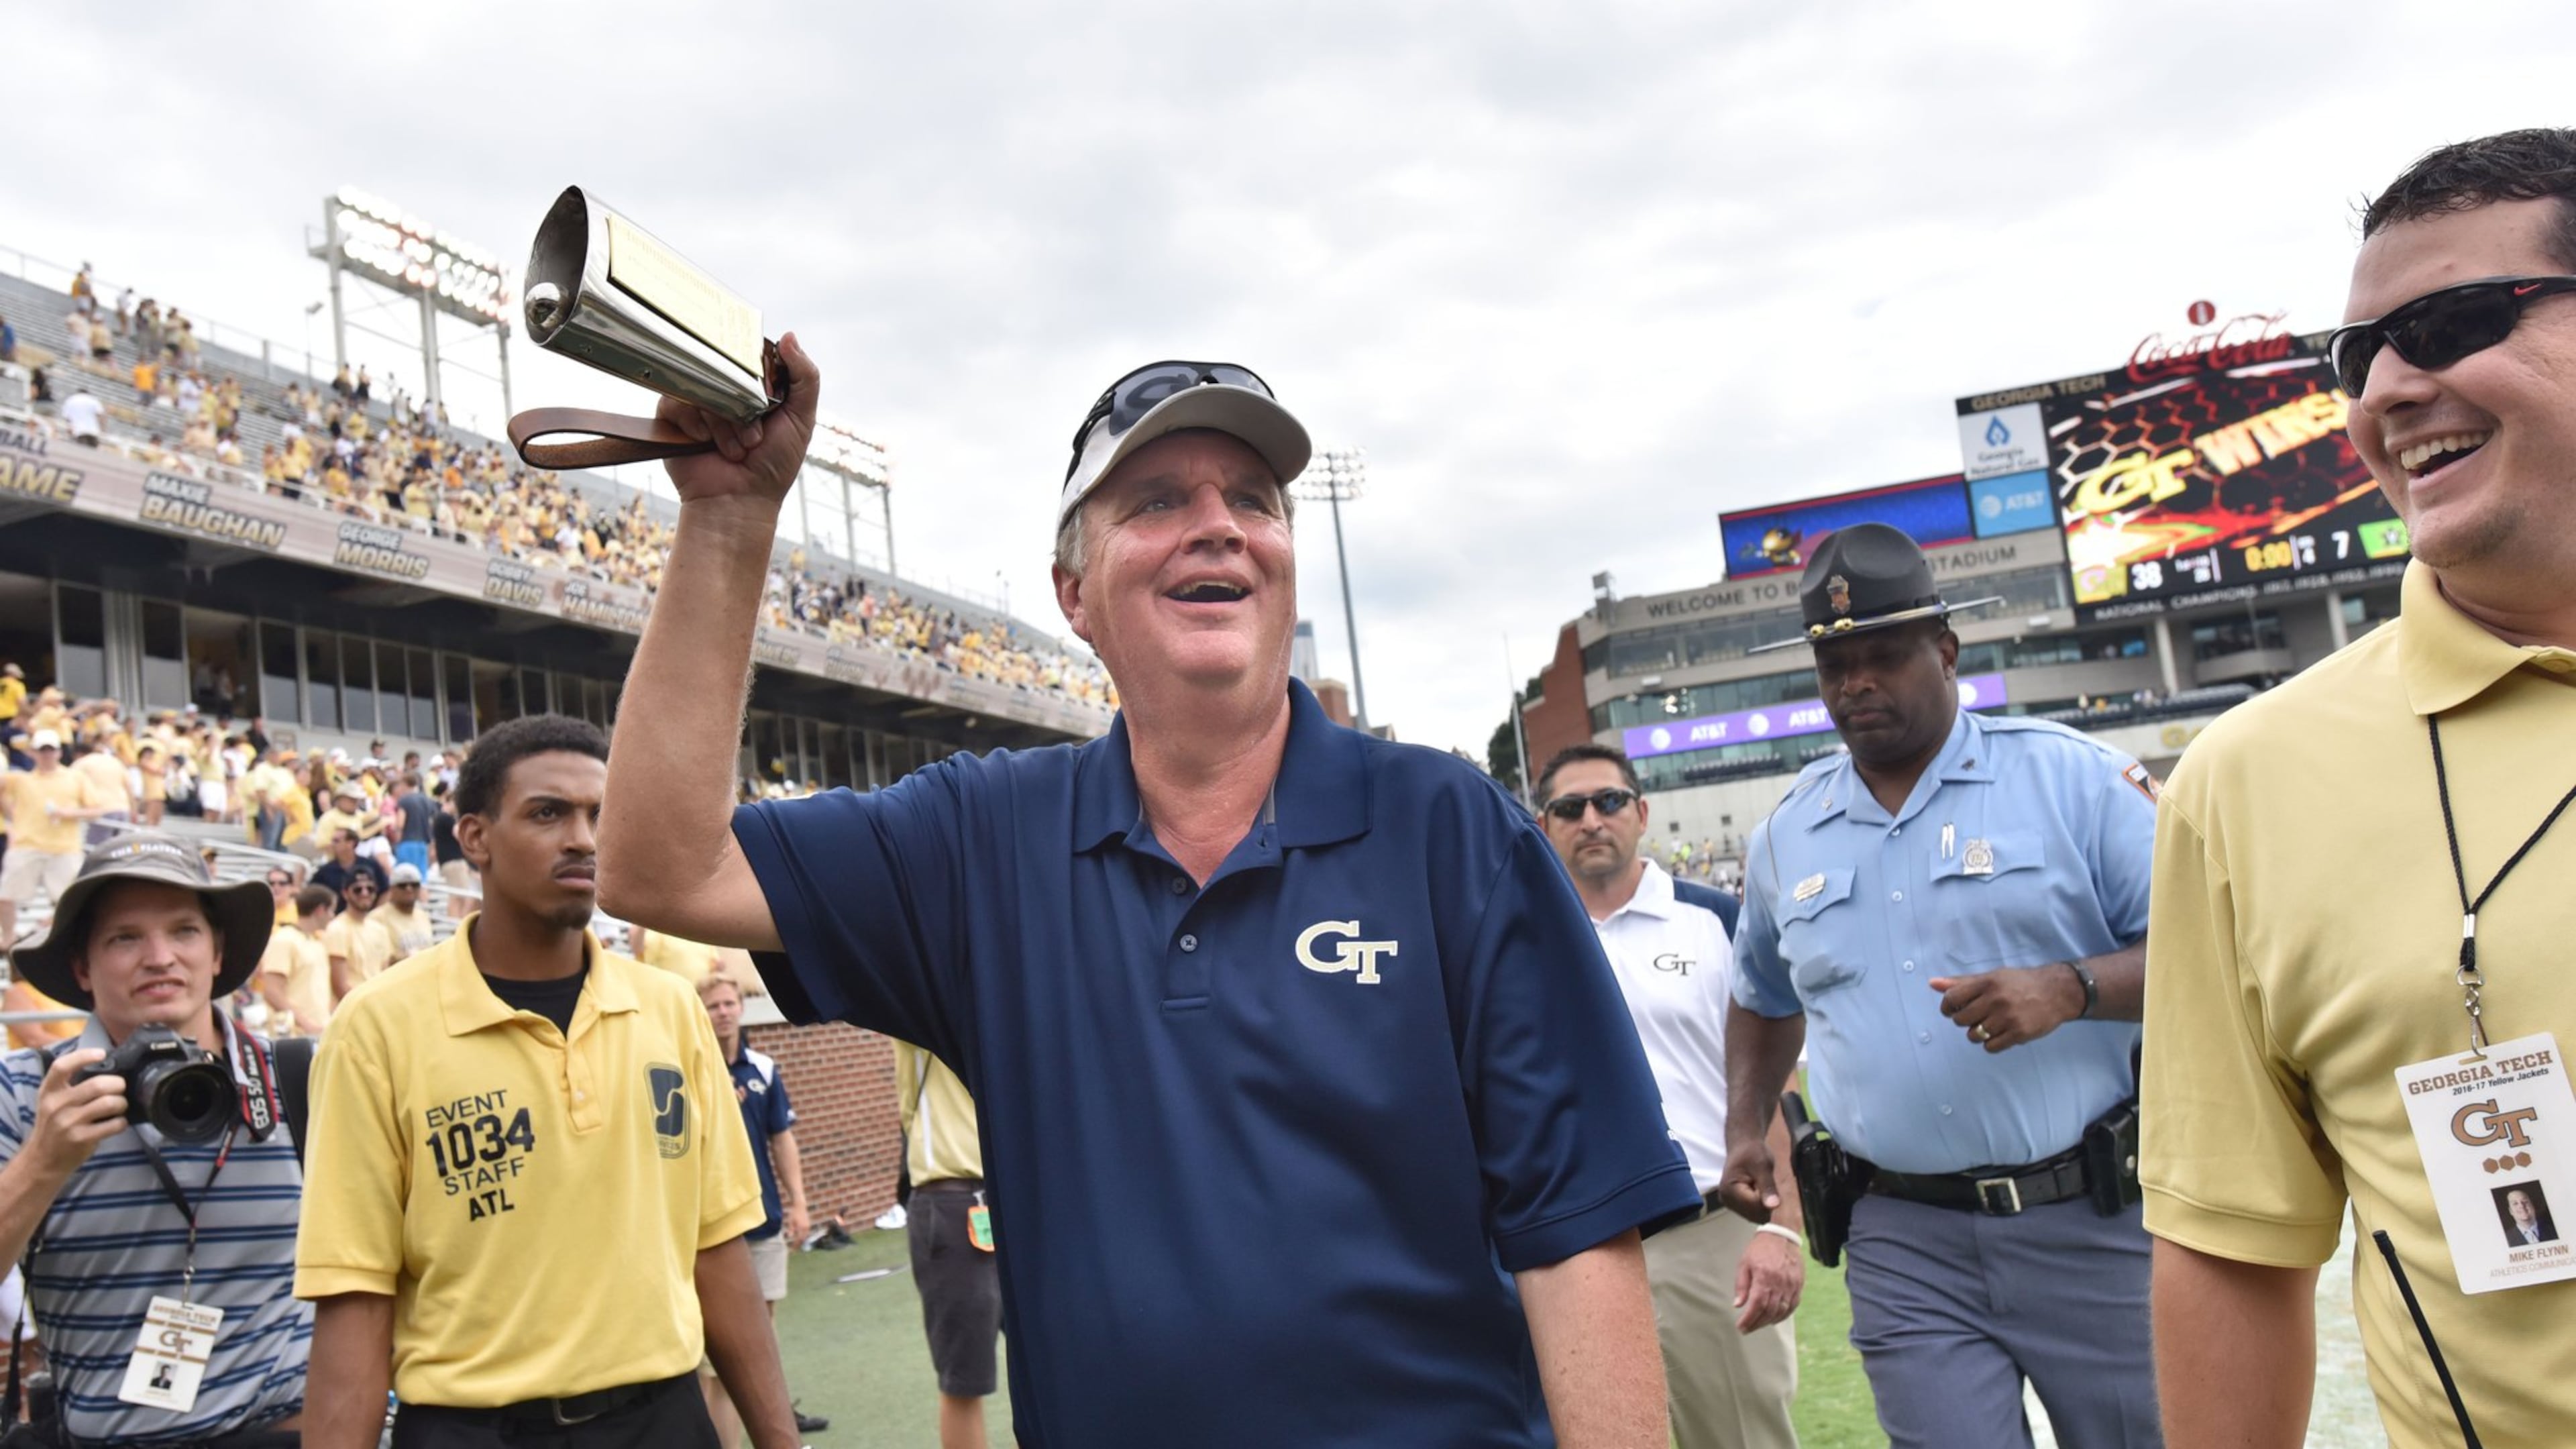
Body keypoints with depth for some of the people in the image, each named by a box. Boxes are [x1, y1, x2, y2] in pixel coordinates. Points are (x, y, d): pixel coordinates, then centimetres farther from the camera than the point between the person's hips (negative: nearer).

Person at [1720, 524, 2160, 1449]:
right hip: (1905, 1246, 2)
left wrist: (2069, 988, -22)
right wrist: (1746, 1130, 11)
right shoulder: (1786, 837, 9)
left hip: (2089, 1217, -2)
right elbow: (1763, 999, 24)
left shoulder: (2072, 777, -2)